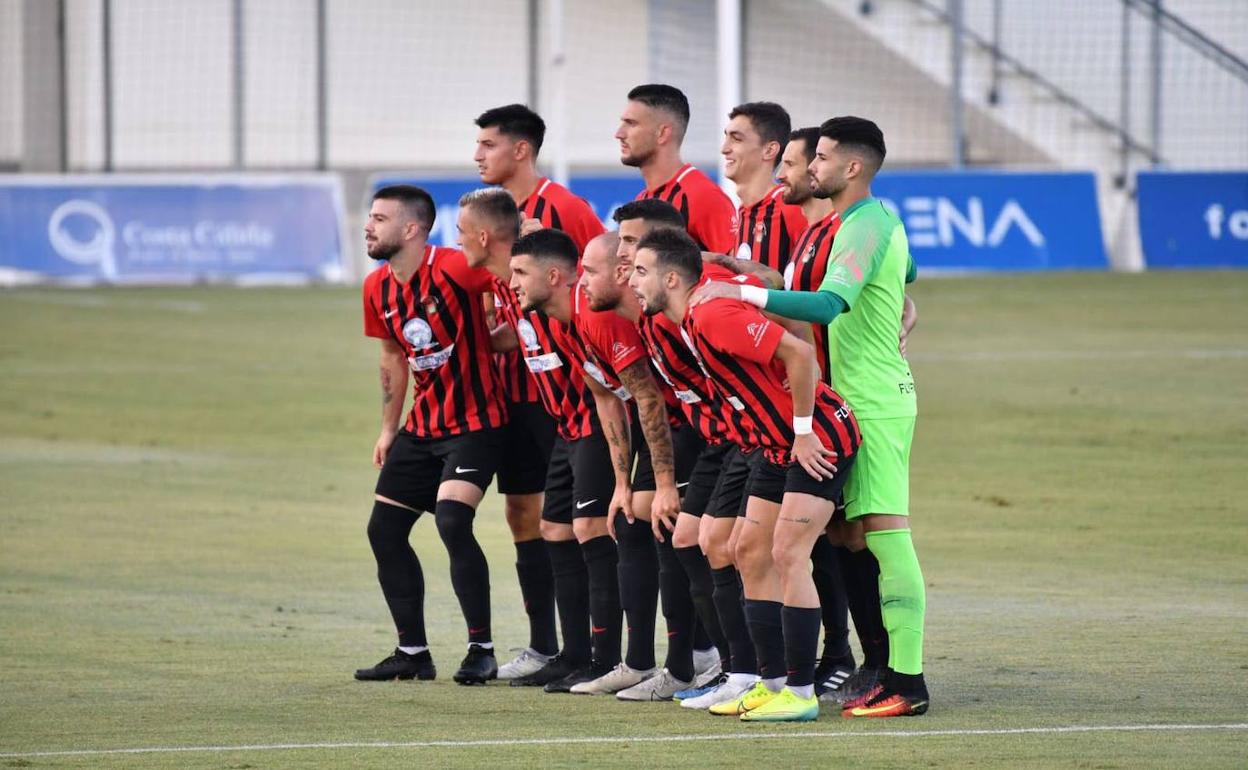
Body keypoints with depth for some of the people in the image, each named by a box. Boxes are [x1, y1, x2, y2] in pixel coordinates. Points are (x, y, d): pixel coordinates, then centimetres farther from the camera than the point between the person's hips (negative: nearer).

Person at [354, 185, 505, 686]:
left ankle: (482, 649, -12)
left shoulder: (453, 269, -20)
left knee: (452, 521, -23)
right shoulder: (377, 288, 4)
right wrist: (389, 428, 18)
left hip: (474, 423, -8)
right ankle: (412, 653, 18)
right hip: (422, 427, 8)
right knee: (384, 530, 6)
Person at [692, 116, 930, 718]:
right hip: (870, 398, 10)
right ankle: (895, 672, 14)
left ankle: (907, 683, -13)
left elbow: (828, 304, -30)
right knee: (876, 539, 11)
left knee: (887, 534, -11)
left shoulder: (867, 228, -16)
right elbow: (907, 273, 35)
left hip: (875, 404, -10)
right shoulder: (880, 219, 15)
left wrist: (744, 293, -30)